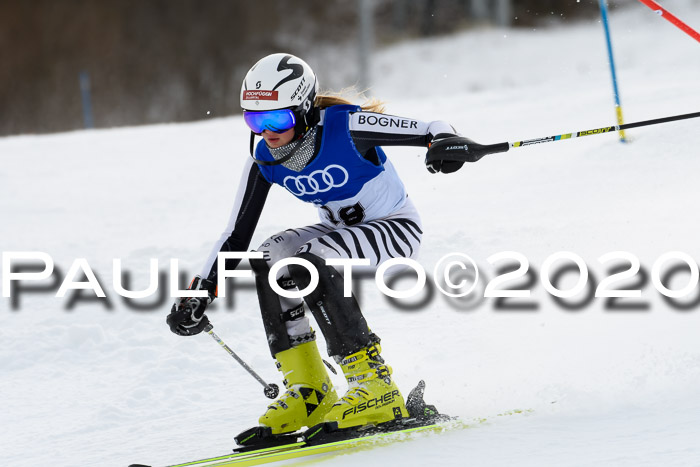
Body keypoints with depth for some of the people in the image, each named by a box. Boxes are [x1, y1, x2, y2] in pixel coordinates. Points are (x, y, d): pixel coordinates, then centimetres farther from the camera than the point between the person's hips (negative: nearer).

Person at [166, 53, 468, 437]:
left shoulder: (344, 127, -26)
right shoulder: (264, 160, -9)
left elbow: (432, 130, -24)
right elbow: (236, 235, -3)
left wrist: (447, 144, -47)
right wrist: (201, 293, -11)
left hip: (396, 228, -7)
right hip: (341, 231, 7)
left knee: (309, 266, -29)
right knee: (269, 258, -17)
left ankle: (374, 384, -25)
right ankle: (308, 394, -12)